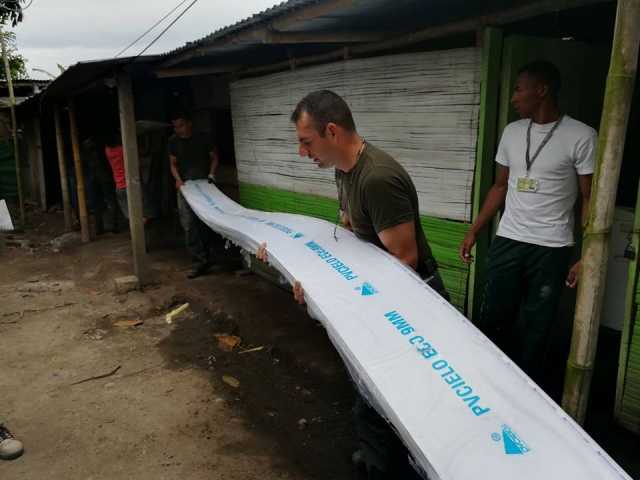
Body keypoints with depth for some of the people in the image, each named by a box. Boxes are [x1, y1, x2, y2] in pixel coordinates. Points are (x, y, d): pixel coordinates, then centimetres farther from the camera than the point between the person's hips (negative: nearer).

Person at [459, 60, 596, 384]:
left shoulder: (580, 137, -6)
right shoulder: (511, 132, 9)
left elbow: (589, 200, -4)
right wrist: (473, 232, 11)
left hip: (551, 249, -4)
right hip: (506, 243, 4)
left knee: (534, 331, 4)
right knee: (492, 320, 3)